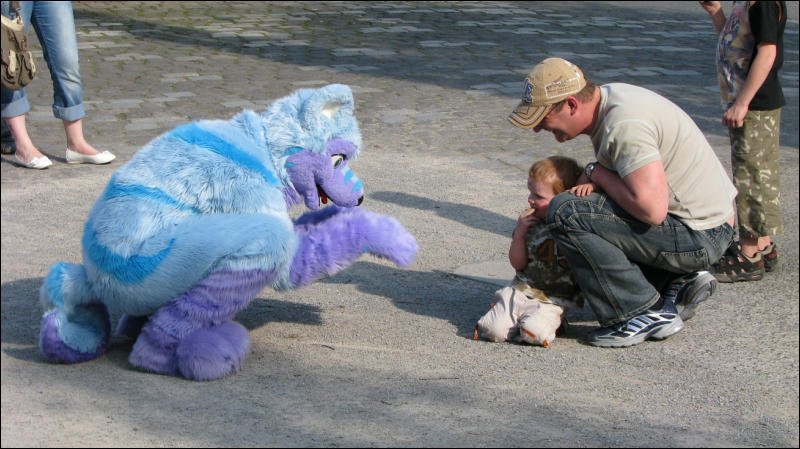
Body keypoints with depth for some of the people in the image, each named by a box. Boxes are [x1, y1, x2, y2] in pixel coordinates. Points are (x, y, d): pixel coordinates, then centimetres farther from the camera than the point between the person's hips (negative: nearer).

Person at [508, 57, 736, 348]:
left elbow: (652, 209, -31)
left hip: (699, 236, -10)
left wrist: (597, 173, -15)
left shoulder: (624, 125, -24)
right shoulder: (608, 98, 7)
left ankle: (648, 313, -14)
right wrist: (593, 180, -1)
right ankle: (678, 282, 12)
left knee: (565, 213, -20)